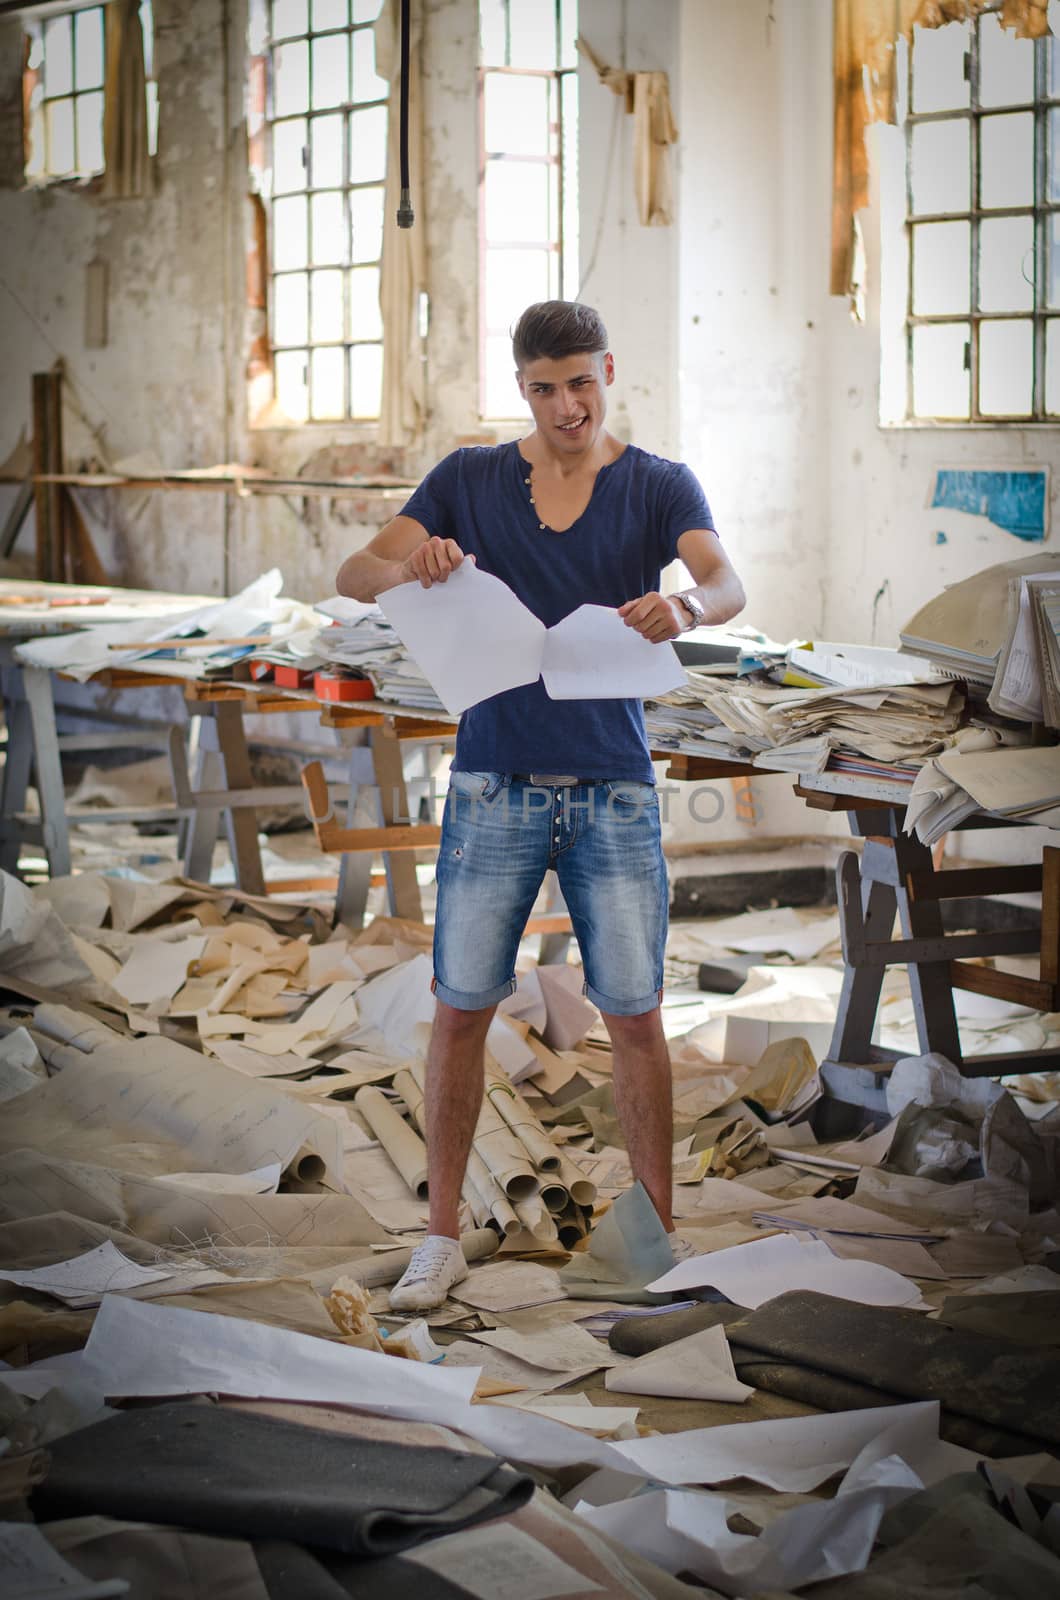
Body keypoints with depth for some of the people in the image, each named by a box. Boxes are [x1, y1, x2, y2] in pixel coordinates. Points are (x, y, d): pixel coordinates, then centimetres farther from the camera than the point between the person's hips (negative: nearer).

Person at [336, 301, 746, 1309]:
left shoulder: (658, 487, 2)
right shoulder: (469, 481, 5)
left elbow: (727, 585, -15)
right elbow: (352, 576, -2)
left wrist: (685, 609, -40)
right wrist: (408, 567, -27)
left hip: (614, 791, -1)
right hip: (495, 789, 1)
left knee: (634, 1016, 2)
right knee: (460, 1009, 3)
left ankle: (657, 1234, 16)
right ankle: (442, 1236, 15)